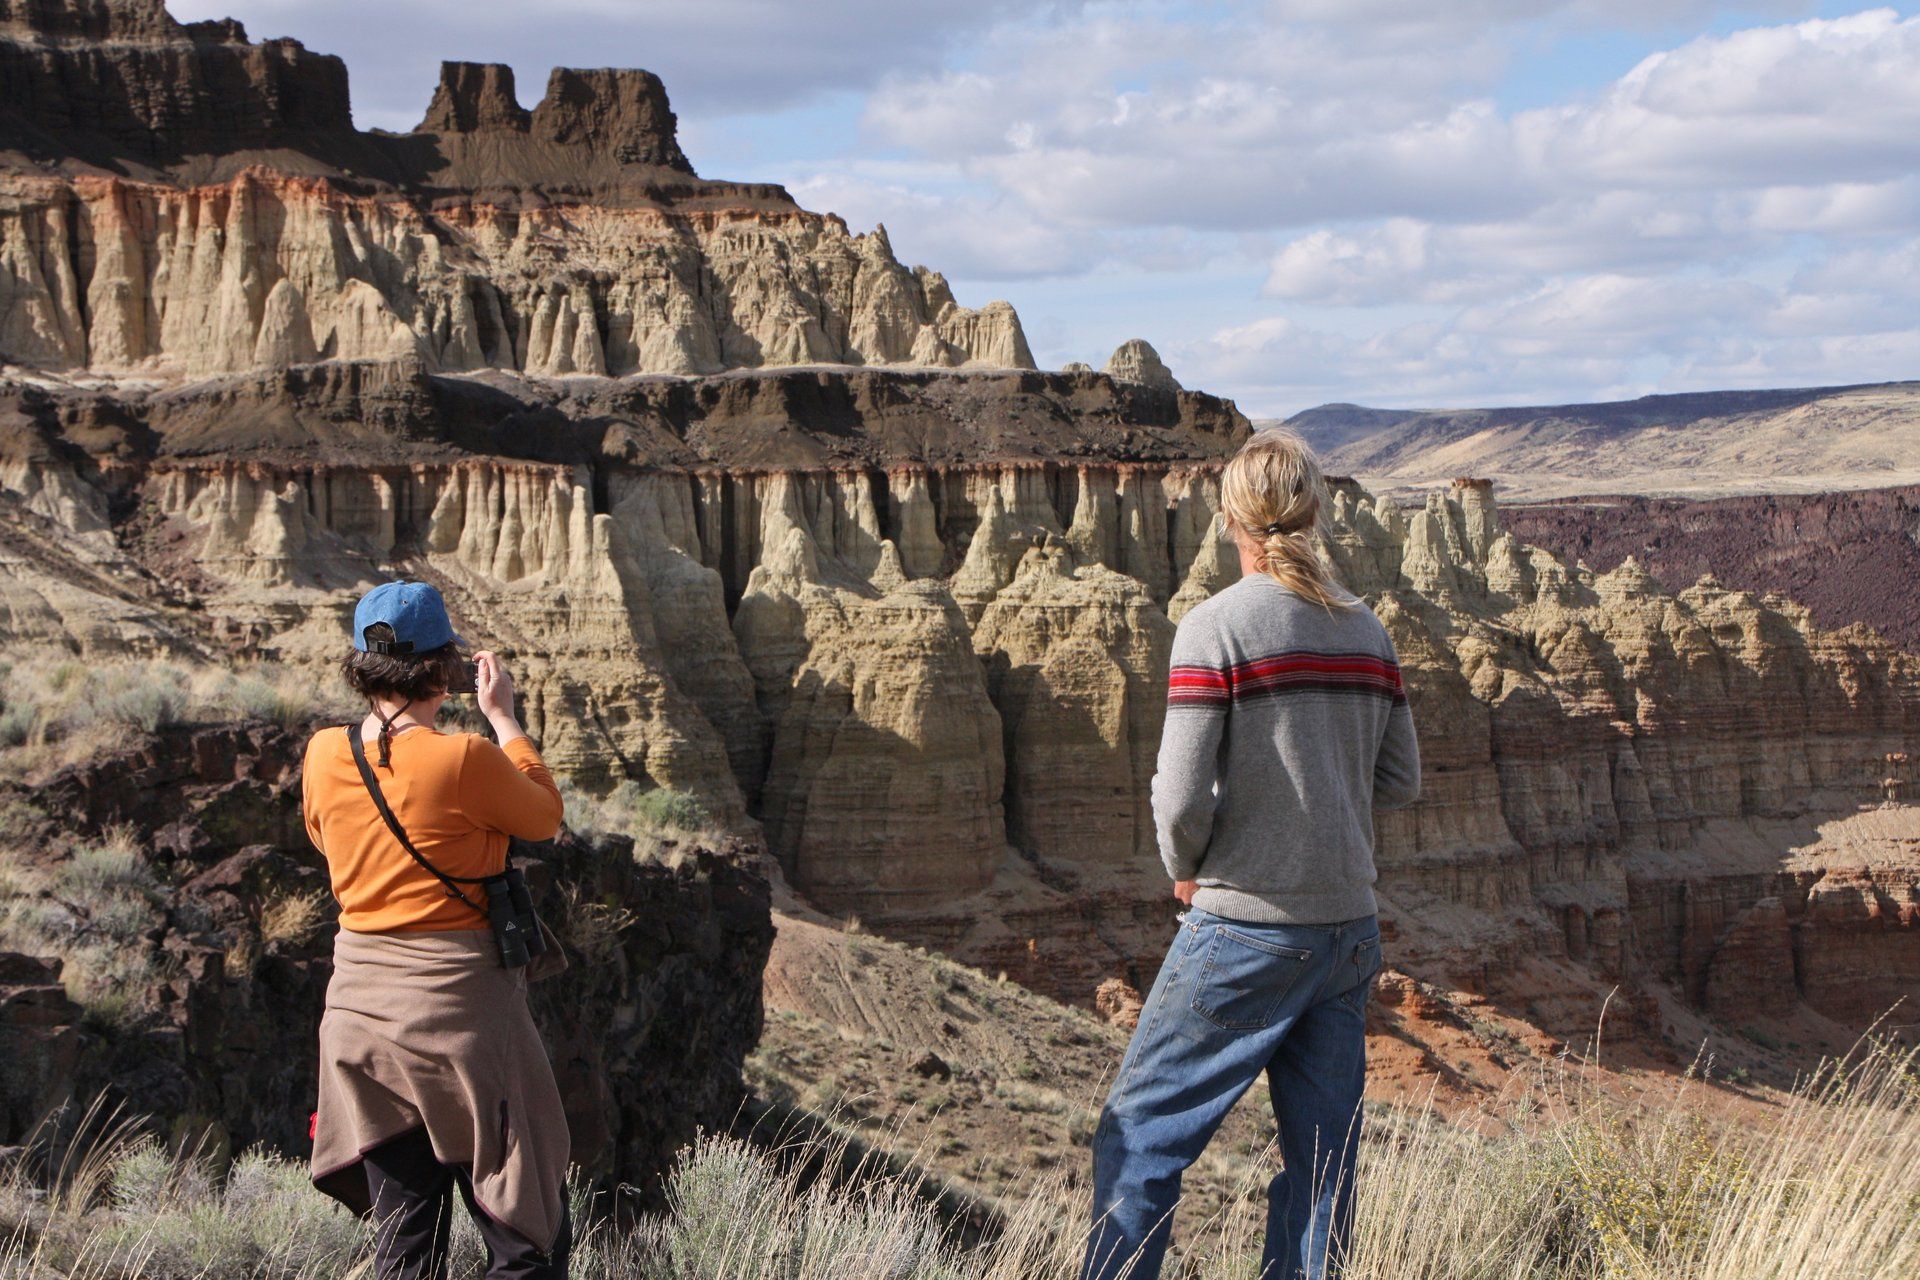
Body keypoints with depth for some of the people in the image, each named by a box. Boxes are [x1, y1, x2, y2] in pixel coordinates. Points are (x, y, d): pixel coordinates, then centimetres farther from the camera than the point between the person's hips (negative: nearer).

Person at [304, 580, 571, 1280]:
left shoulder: (324, 755, 0)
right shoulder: (465, 759, -16)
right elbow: (545, 816, 1)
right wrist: (503, 718, 9)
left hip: (359, 1005, 6)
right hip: (457, 1008, -6)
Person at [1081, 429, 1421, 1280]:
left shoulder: (1217, 627, -12)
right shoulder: (1366, 630, 6)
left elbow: (1181, 797, -15)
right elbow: (1399, 780, 12)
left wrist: (1185, 869, 2)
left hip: (1247, 928, -6)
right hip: (1350, 924, 6)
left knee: (1140, 1135, 5)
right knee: (1322, 1157, 10)